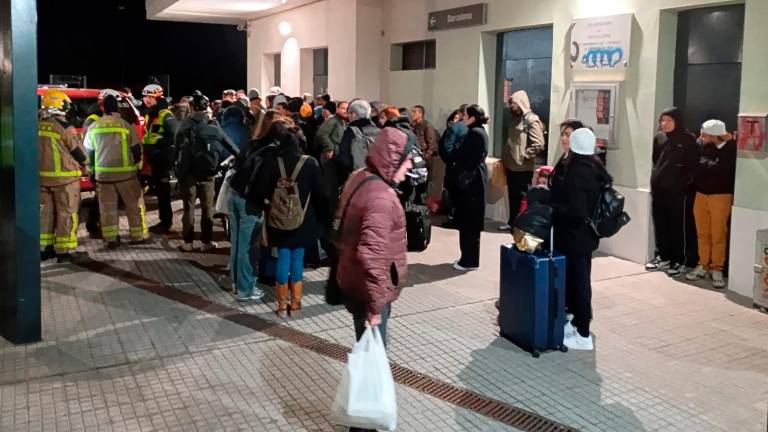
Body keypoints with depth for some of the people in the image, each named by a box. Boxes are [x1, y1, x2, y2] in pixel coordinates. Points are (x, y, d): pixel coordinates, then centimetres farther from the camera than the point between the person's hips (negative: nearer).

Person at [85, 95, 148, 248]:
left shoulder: (93, 127, 2)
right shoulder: (126, 125, -7)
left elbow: (88, 152, 8)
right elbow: (136, 150, -3)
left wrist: (93, 170, 19)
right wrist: (136, 166, 12)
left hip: (103, 173, 3)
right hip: (126, 173, -2)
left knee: (107, 207, 9)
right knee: (134, 205, 9)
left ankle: (111, 239, 9)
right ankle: (138, 236, 13)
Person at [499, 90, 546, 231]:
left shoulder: (531, 120, -14)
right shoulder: (516, 118, 13)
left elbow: (539, 144, -22)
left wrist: (523, 156, -18)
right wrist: (506, 156, 12)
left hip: (523, 167, -8)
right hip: (511, 165, 8)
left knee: (522, 197, 1)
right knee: (513, 196, 15)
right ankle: (512, 222, 24)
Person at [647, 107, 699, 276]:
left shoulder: (688, 139, -5)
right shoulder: (658, 138, 8)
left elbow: (693, 164, -6)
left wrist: (686, 181, -10)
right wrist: (655, 176, 8)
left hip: (678, 190, -5)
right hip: (658, 189, 5)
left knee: (679, 226, 2)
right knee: (660, 225, 11)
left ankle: (679, 261, 10)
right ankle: (662, 257, 24)